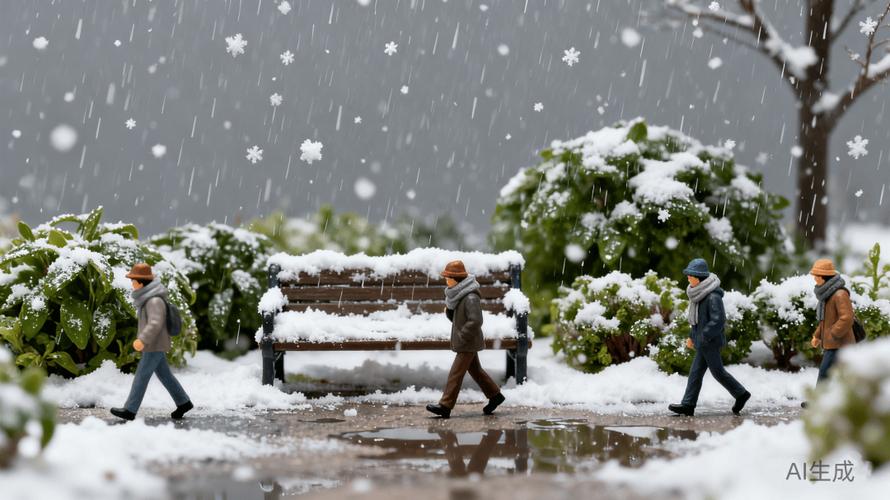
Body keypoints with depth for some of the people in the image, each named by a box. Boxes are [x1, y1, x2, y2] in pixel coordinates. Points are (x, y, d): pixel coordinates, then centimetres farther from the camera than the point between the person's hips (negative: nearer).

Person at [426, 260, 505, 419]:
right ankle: (495, 395, 30)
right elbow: (455, 317, 19)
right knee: (475, 370, 19)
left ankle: (445, 406, -7)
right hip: (466, 342, 10)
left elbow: (475, 321, -28)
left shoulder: (471, 298, -23)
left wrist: (461, 337, -22)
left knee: (455, 374, -8)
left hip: (468, 343, -10)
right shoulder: (457, 295, 7)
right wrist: (448, 311, -2)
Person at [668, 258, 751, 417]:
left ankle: (741, 394, 17)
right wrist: (692, 337, 14)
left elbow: (718, 320, -24)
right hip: (703, 341, 9)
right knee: (696, 372, 7)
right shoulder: (699, 294, 10)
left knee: (717, 371, 1)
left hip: (710, 341, -9)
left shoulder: (713, 297, -20)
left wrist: (703, 337, -22)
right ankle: (688, 405, 8)